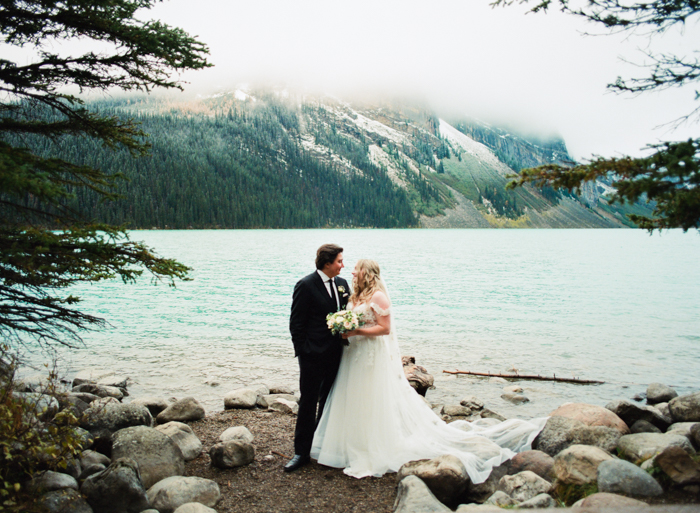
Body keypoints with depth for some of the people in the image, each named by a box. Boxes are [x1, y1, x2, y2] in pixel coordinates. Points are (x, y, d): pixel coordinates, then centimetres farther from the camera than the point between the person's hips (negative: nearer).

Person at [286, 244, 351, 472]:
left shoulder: (342, 284, 7)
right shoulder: (305, 286, -12)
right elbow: (296, 324, -10)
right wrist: (303, 351, -12)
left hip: (336, 354, 6)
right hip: (313, 355, -6)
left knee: (329, 401, 17)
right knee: (308, 403, 3)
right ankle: (301, 452, 14)